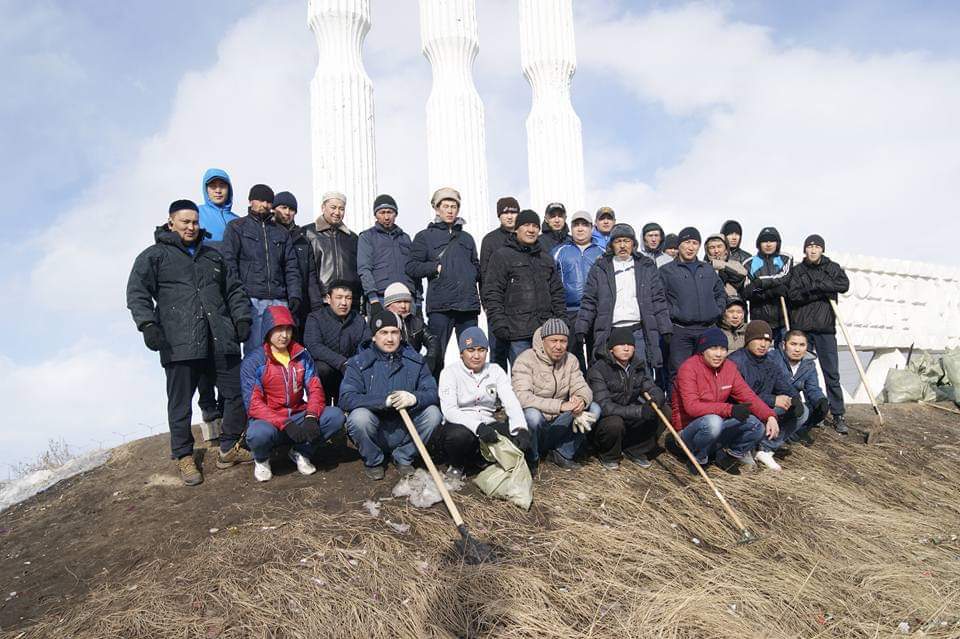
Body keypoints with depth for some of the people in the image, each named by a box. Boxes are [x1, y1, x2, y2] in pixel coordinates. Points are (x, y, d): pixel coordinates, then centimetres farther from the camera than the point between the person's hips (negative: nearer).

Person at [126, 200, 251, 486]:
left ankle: (229, 449, 21)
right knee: (180, 403, 2)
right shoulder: (154, 256, 6)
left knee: (237, 393, 5)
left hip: (221, 341, 4)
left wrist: (242, 317, 12)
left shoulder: (213, 256, 22)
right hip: (179, 344, -4)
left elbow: (234, 289, 25)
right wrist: (148, 324, -15)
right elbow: (137, 293, -2)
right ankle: (184, 457, 18)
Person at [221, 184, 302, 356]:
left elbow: (291, 267, 18)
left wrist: (295, 295, 3)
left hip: (279, 301, 4)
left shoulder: (281, 232, 22)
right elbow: (229, 263, 0)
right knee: (255, 351, -9)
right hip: (251, 299, -3)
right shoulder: (236, 227, 10)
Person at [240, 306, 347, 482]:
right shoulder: (253, 362, -10)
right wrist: (286, 424, -29)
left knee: (335, 416, -19)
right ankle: (261, 459, 0)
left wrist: (311, 417, -23)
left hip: (298, 417, 4)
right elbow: (253, 405, -17)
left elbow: (315, 388, -2)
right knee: (259, 433, -39)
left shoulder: (302, 355, 4)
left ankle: (301, 451, 6)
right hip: (269, 420, -4)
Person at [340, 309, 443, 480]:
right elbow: (346, 399, -20)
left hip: (404, 432, 3)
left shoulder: (415, 361, 2)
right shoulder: (359, 363, -7)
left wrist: (414, 398, -29)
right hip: (374, 433, -2)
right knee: (359, 416, -32)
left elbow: (433, 393, -6)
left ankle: (403, 457, 4)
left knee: (432, 413, -20)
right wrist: (384, 401, -30)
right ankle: (372, 461, -2)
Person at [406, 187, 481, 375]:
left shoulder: (466, 238, 23)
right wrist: (437, 267, -8)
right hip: (440, 305, -4)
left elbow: (477, 267, 28)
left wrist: (473, 273, 7)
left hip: (468, 303, 4)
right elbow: (411, 267, 2)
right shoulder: (425, 236, 10)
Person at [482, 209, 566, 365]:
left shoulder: (547, 259, 20)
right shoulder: (502, 256, 2)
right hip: (518, 333, -5)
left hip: (546, 331, 5)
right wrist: (499, 325, -13)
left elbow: (557, 293, 22)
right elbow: (492, 294, -5)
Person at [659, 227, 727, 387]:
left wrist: (716, 312, 11)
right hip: (680, 332, -4)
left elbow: (721, 294, 24)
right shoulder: (667, 271, 4)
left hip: (707, 330, 4)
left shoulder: (708, 270, 18)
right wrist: (672, 314, -9)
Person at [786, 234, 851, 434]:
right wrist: (823, 292, -14)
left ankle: (838, 415, 2)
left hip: (825, 329, 0)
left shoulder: (832, 268, 9)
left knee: (832, 374, -1)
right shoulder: (797, 271, 7)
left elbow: (844, 284, -10)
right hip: (801, 328, 0)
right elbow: (793, 294, -8)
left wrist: (815, 285, -13)